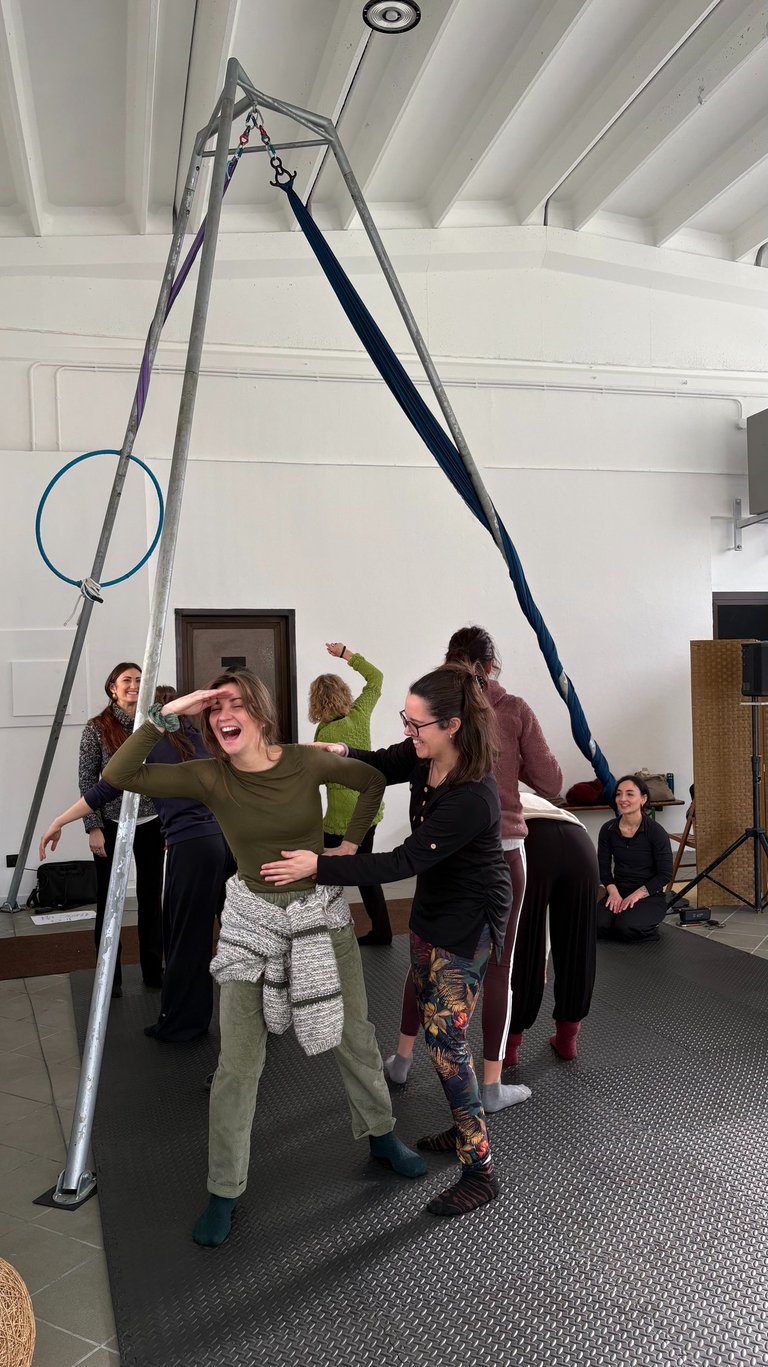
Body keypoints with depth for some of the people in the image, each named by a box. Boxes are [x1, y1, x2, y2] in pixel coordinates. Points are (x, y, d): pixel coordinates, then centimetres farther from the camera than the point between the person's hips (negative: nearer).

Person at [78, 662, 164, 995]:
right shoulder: (96, 728, -5)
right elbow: (86, 780, -5)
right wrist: (94, 827, -11)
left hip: (151, 824, 2)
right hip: (112, 825, -2)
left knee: (151, 898, 9)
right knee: (109, 900, 7)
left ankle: (153, 970, 22)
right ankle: (110, 976, 19)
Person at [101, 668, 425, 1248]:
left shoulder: (307, 761, -13)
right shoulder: (210, 777, -14)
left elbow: (374, 778, 3)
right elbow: (118, 775, -24)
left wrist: (351, 842, -2)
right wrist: (166, 715, -30)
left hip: (322, 912, 1)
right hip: (255, 922, -1)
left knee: (355, 1037, 16)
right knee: (238, 1065, 1)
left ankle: (381, 1135, 43)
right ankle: (223, 1193, 21)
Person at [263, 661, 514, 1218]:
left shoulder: (472, 797, -33)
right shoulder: (423, 756, -10)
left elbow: (403, 862, -31)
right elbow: (378, 766, 11)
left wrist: (319, 867, -30)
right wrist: (340, 753, -11)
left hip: (468, 923, -9)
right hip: (434, 908, 9)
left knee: (445, 1038, -6)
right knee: (435, 1024, 18)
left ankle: (480, 1172, 9)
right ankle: (464, 1129, 37)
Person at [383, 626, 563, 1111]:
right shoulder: (515, 710, -5)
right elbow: (552, 783, -2)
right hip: (501, 850, -2)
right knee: (498, 966, 10)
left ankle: (402, 1059, 34)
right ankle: (493, 1085, 18)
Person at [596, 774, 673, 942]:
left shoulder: (656, 831, -13)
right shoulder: (608, 830, -1)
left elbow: (665, 874, -10)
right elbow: (603, 868, 5)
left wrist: (637, 895, -18)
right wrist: (613, 892, -12)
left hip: (649, 895, -3)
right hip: (618, 892, 3)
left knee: (626, 927, -32)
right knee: (597, 925, -26)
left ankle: (650, 928, 3)